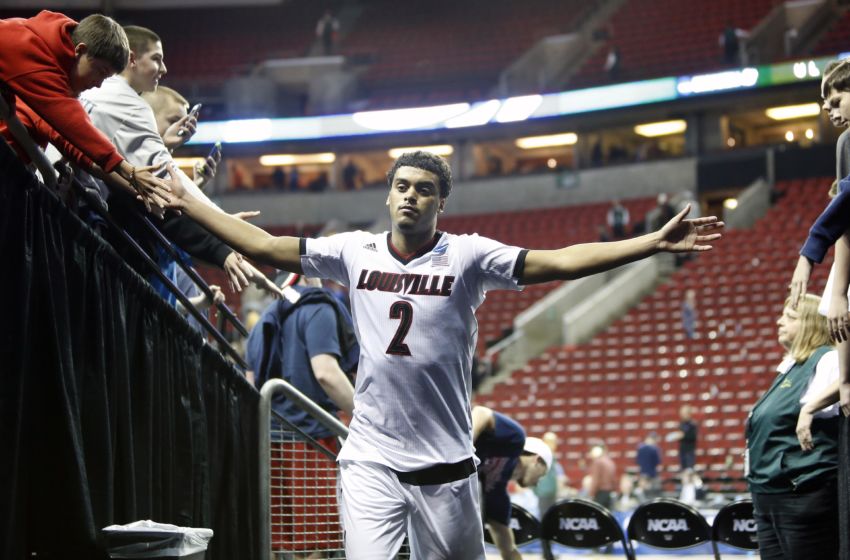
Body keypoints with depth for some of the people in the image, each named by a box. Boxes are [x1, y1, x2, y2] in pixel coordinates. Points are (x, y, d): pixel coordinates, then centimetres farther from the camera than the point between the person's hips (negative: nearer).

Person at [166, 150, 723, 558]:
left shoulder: (468, 256, -4)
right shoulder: (356, 252, 5)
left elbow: (559, 262, -12)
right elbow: (265, 246, 9)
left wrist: (656, 243, -21)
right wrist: (188, 204, 7)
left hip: (445, 465, -1)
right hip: (370, 461, 1)